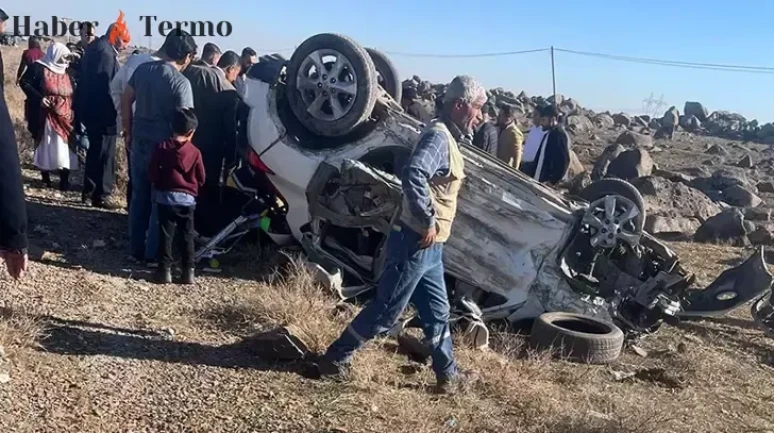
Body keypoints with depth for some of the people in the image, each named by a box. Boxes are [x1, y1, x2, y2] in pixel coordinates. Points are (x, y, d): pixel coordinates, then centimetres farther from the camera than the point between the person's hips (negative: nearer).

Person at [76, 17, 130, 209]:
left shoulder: (94, 47, 13)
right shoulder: (106, 53, -19)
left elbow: (86, 79, 17)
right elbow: (106, 86, -24)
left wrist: (81, 107, 20)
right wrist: (115, 112, -18)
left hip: (91, 109, 11)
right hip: (103, 113, -11)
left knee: (95, 151, 19)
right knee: (105, 154, -1)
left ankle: (89, 191, 28)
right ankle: (101, 195, 6)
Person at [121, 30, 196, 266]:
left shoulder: (143, 69, 3)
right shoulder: (181, 83, -16)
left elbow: (126, 100, 9)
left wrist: (128, 131, 17)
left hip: (140, 142, 6)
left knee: (139, 197, 15)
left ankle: (136, 249, 24)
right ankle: (153, 254, 14)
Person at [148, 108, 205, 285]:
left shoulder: (162, 147, -5)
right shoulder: (195, 152, -5)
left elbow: (152, 173, -3)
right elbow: (201, 179, 2)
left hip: (166, 197, 0)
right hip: (187, 199, 0)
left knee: (166, 234, 5)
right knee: (187, 236, 8)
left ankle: (165, 270, 4)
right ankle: (189, 271, 9)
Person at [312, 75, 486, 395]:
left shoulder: (448, 138, 14)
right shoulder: (438, 136, -17)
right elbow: (413, 173, -35)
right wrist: (428, 221, -27)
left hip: (429, 246, 10)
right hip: (415, 243, -10)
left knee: (437, 312, 17)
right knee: (386, 311, 1)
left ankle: (448, 374, 29)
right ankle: (334, 359, 15)